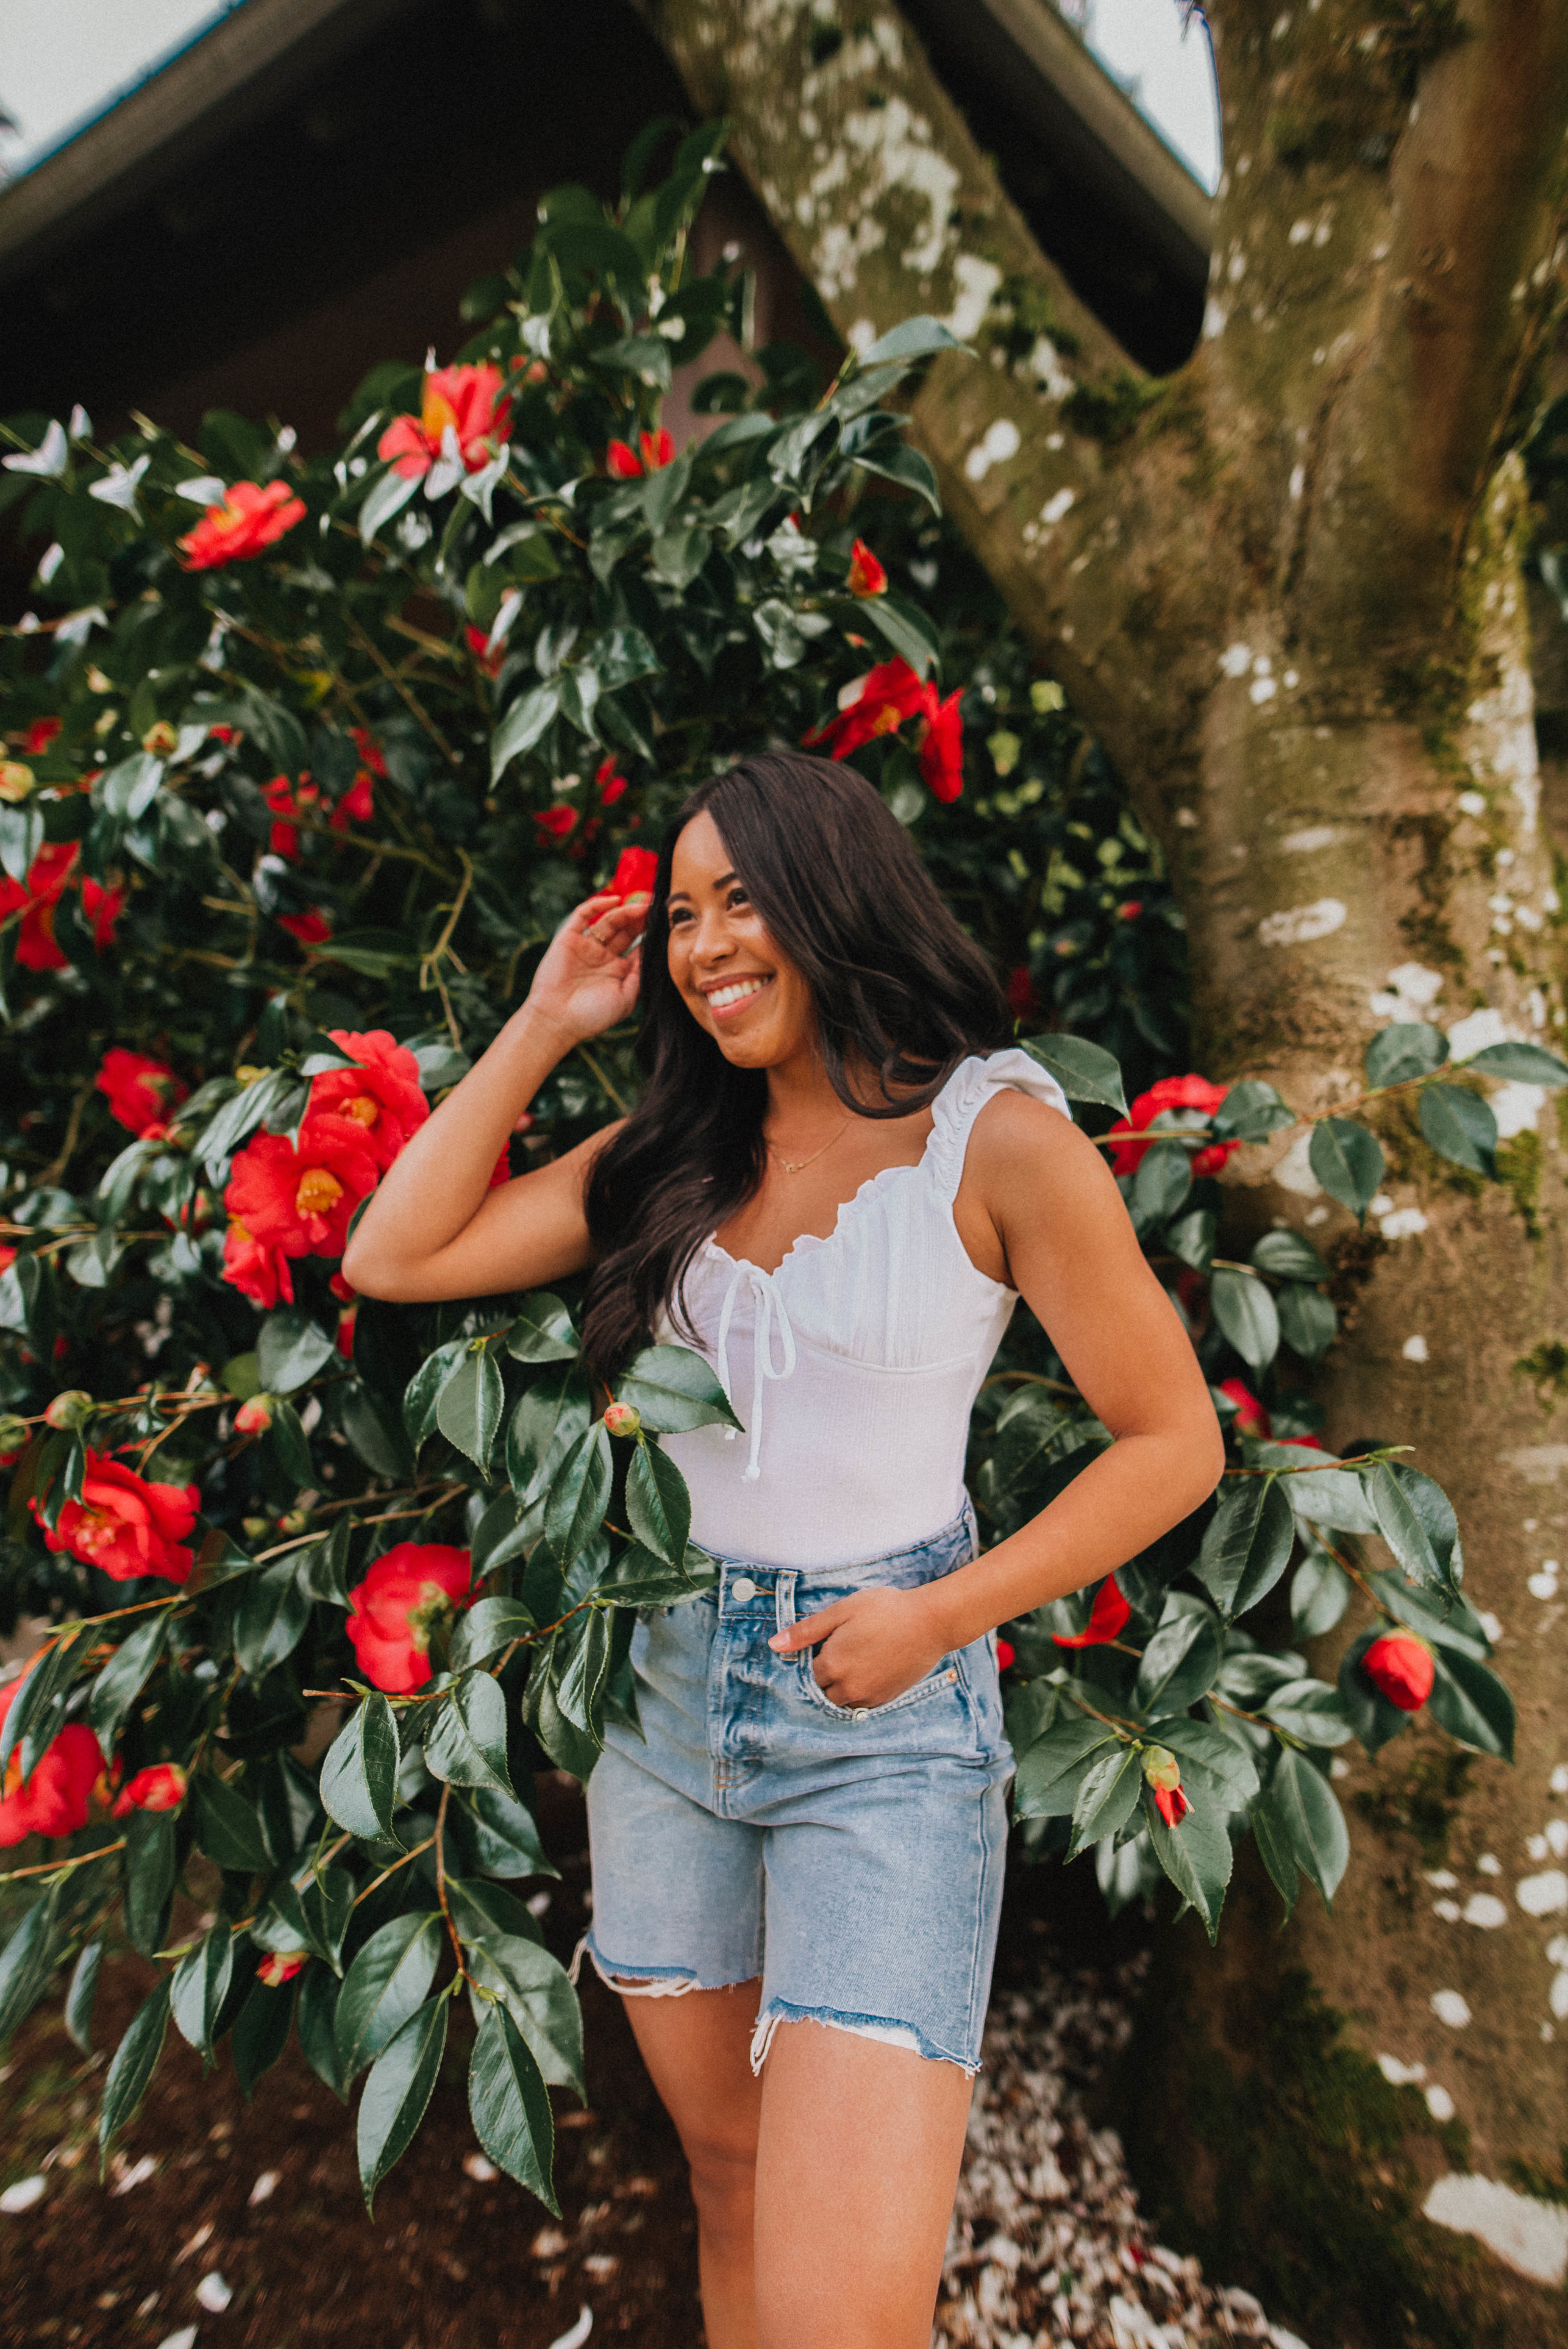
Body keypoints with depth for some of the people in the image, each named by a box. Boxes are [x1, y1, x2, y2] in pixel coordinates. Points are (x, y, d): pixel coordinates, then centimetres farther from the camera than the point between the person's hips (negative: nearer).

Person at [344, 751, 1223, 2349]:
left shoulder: (997, 1137, -10)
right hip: (670, 1695, 5)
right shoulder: (672, 1151, 4)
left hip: (886, 1722, -4)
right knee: (727, 2182, 21)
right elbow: (394, 1258, 0)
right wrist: (543, 1027, -1)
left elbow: (1173, 1441, -6)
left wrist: (939, 1618, -13)